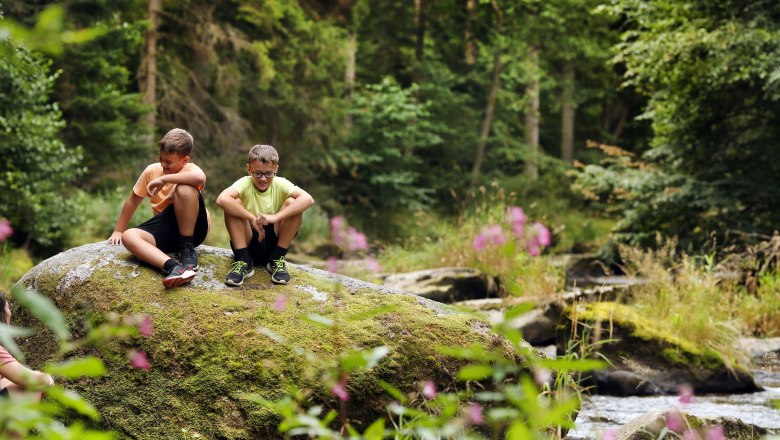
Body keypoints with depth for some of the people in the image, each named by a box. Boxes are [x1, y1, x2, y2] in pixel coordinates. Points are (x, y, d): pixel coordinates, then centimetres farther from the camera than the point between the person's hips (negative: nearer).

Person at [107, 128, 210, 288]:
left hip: (193, 227, -5)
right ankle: (171, 265, -48)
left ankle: (188, 250, -22)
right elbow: (133, 201, 17)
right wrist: (118, 231, 18)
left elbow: (200, 178, -36)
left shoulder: (189, 170, -9)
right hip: (166, 230, 5)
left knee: (185, 189, -32)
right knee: (128, 236, -24)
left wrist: (163, 179, -28)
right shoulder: (152, 171, 6)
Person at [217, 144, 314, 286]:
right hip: (248, 242, -1)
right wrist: (252, 218, -35)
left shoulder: (280, 184, -8)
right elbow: (222, 199, -34)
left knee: (292, 203, -18)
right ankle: (244, 262, -17)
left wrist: (275, 217, -35)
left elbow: (308, 199, -27)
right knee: (234, 204, -23)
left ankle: (277, 260, -7)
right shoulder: (245, 184, -12)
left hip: (274, 242, 1)